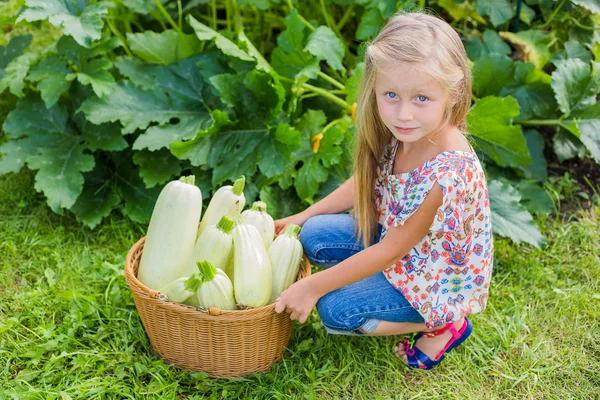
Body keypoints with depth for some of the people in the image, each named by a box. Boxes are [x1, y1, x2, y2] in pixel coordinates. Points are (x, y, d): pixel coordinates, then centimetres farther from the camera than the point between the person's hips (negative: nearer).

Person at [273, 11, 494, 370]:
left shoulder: (449, 175, -38)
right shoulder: (404, 135, -15)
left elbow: (390, 251, -28)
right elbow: (364, 183, 5)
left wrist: (312, 287, -21)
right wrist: (303, 216, 3)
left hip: (438, 281, -8)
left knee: (334, 309, -15)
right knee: (314, 236, 0)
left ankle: (441, 324, 4)